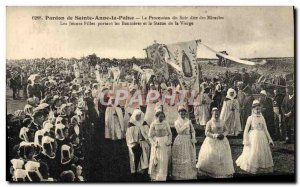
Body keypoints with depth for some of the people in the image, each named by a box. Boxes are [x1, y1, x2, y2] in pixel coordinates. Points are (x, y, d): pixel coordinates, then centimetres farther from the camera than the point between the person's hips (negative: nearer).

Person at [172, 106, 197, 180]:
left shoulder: (189, 121, 8)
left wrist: (193, 138, -7)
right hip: (180, 141, -3)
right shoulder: (177, 122, -1)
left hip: (189, 141, 4)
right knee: (180, 158, -2)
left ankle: (190, 175, 15)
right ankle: (179, 176, 6)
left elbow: (193, 131, 9)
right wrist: (186, 124, -17)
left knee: (190, 157, 6)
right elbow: (179, 131, -16)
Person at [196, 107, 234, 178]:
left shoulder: (222, 122, 7)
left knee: (223, 157, 3)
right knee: (210, 156, -9)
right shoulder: (209, 122, -7)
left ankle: (222, 172, 16)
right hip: (212, 142, -4)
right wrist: (216, 136, -22)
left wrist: (223, 134, -13)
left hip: (222, 142, 4)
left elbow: (226, 130, 9)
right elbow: (207, 133, -13)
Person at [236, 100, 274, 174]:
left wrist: (269, 139, 7)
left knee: (263, 152, 6)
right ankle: (252, 168, 13)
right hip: (253, 137, -4)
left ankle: (263, 168, 19)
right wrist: (246, 140, -9)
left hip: (262, 137, 4)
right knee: (253, 152, -1)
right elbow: (246, 130, -4)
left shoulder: (262, 117, 7)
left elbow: (265, 129, 11)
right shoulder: (250, 118, -4)